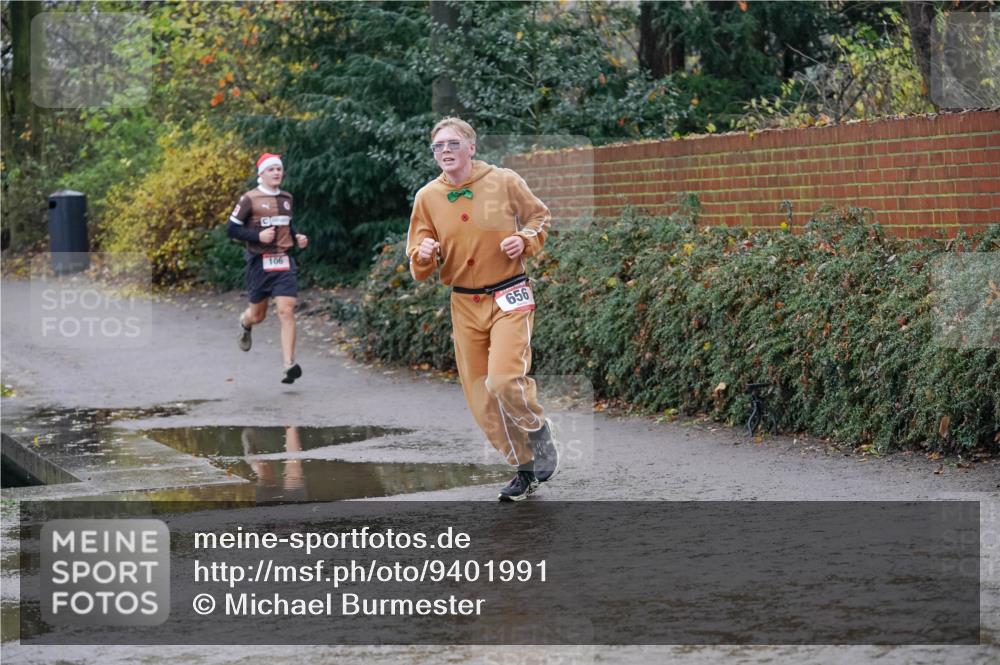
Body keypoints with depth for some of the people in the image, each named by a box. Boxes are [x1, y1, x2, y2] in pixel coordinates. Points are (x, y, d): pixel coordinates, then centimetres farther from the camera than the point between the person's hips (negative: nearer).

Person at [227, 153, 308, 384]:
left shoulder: (286, 198, 11)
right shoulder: (249, 199, -6)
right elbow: (232, 229, -6)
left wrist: (297, 239, 9)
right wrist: (258, 236, -19)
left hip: (284, 262, 3)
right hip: (260, 262, -3)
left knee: (286, 311, -13)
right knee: (258, 315, 11)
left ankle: (289, 365, -17)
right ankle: (244, 322, 51)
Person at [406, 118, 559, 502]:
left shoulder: (504, 182, -5)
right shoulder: (427, 197, 2)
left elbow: (539, 217, 11)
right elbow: (419, 268, 6)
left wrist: (525, 240, -10)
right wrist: (425, 256, -17)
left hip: (510, 297, -4)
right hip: (465, 304, 4)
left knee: (504, 380, -22)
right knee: (481, 397, 4)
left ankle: (538, 429, 9)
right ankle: (524, 470, 20)